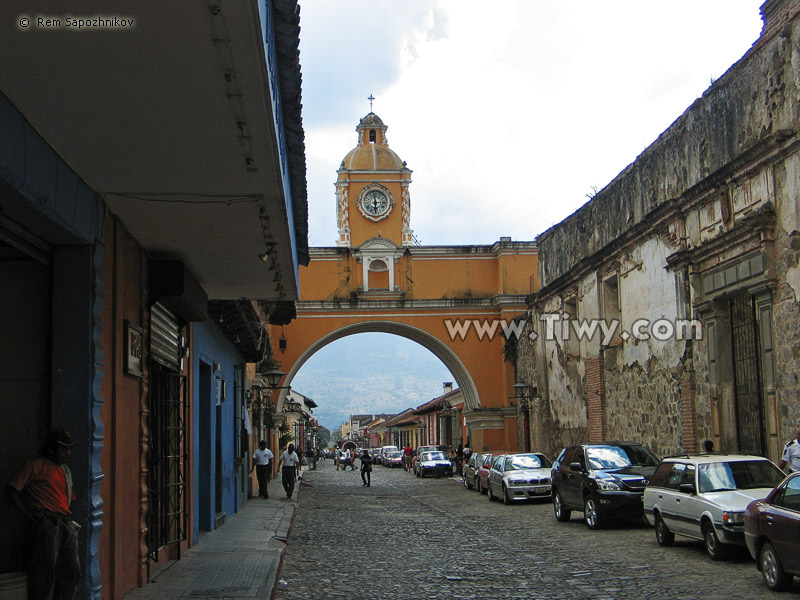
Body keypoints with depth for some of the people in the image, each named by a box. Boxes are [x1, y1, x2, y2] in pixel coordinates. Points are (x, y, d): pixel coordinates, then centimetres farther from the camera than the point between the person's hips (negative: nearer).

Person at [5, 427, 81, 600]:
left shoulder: (65, 470, 23)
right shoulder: (37, 465, 0)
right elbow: (11, 488, -4)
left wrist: (69, 518, 15)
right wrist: (27, 513, -10)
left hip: (67, 525, 7)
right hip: (47, 525, -7)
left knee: (71, 570, 5)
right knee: (45, 570, -7)